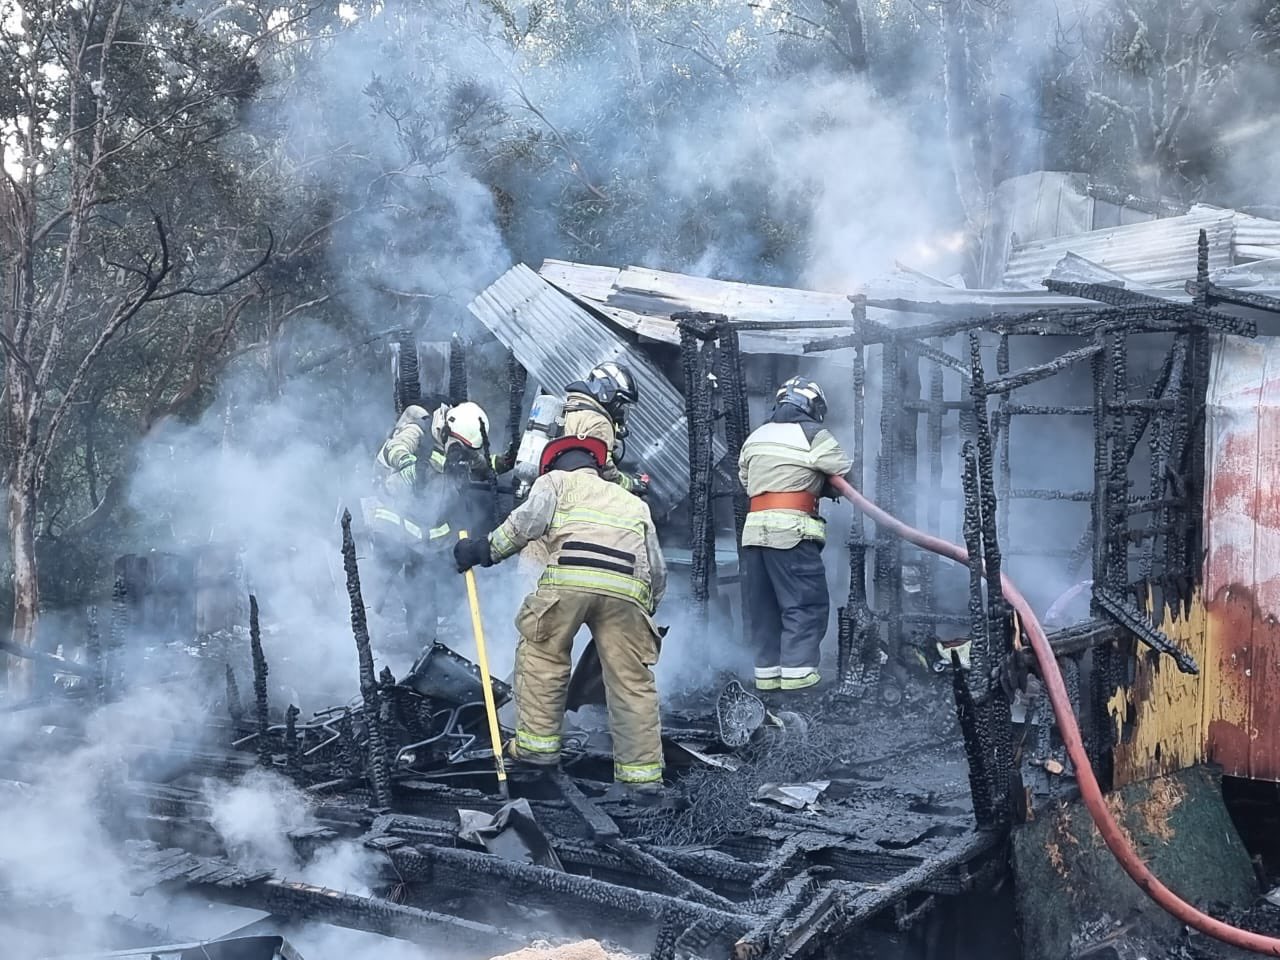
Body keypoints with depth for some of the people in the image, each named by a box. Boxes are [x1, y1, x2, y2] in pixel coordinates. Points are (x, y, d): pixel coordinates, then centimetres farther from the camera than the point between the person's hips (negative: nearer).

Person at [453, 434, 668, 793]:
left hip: (569, 579, -3)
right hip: (627, 589, 3)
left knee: (542, 655, 17)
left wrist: (486, 550, 12)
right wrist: (648, 609, 40)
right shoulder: (635, 503, 37)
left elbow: (527, 522, 5)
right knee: (632, 680, 9)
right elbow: (658, 570, 30)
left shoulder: (555, 480, 27)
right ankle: (642, 771, 9)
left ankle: (538, 743, 15)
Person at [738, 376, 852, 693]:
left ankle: (767, 670, 13)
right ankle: (796, 669, -8)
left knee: (763, 604, 11)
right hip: (792, 529, -6)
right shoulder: (813, 435, -1)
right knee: (806, 602, -2)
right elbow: (845, 472, -1)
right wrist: (823, 486, 18)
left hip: (754, 529, 6)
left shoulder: (755, 437, 17)